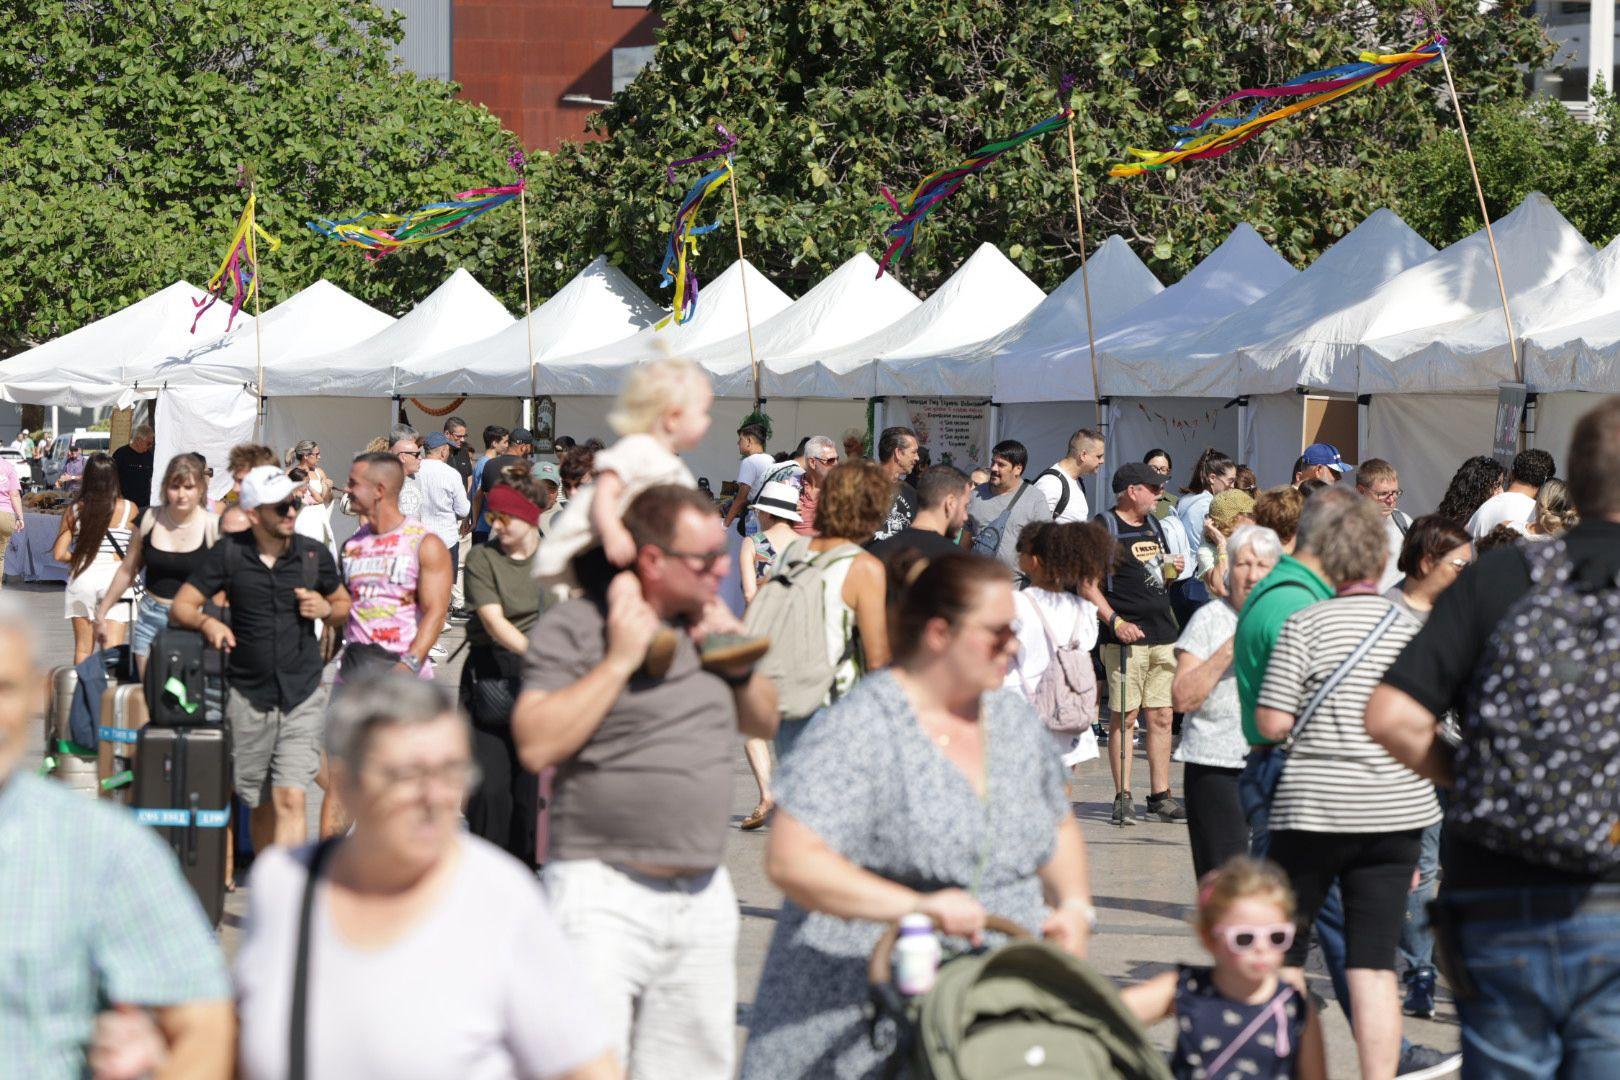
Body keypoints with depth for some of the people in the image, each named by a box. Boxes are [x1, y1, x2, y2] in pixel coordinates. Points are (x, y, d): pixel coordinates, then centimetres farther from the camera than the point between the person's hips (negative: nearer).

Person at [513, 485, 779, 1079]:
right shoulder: (573, 627, -7)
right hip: (604, 890, -7)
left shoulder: (710, 623, 13)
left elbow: (765, 724, 23)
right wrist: (621, 660, -18)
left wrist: (739, 663, 3)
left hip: (705, 895, 7)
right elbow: (537, 745, -19)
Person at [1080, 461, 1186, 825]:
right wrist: (1115, 621, -20)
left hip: (1162, 635, 7)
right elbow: (1088, 586, -10)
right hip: (1127, 636, -7)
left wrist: (1171, 570, 6)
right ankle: (1122, 798, 1)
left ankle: (1160, 795, 11)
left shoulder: (1152, 525, 18)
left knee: (1161, 716, 6)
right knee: (1124, 716, -4)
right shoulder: (1105, 527, -6)